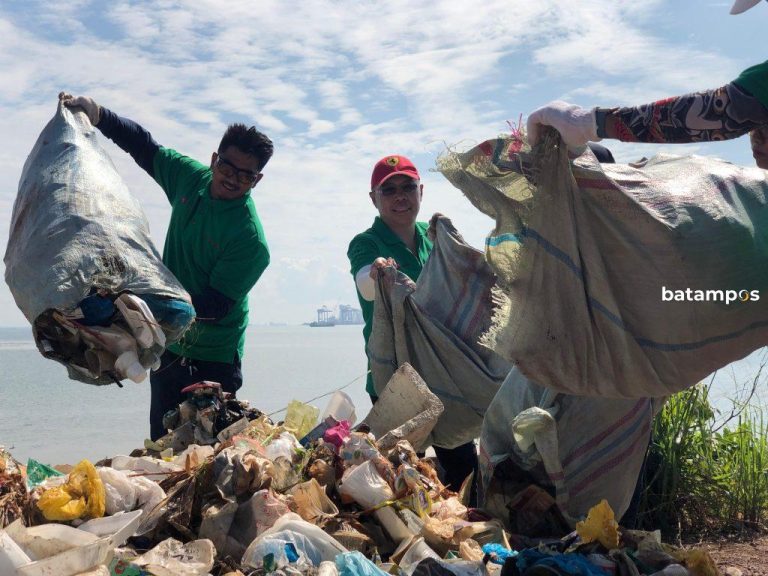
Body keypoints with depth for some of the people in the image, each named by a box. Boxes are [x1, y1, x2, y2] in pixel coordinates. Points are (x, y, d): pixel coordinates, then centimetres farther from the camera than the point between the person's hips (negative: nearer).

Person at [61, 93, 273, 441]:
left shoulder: (250, 238, -21)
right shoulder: (190, 178, -3)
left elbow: (218, 306, -23)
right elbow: (145, 147, 14)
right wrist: (97, 115, 2)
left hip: (213, 362, -6)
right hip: (168, 346, 6)